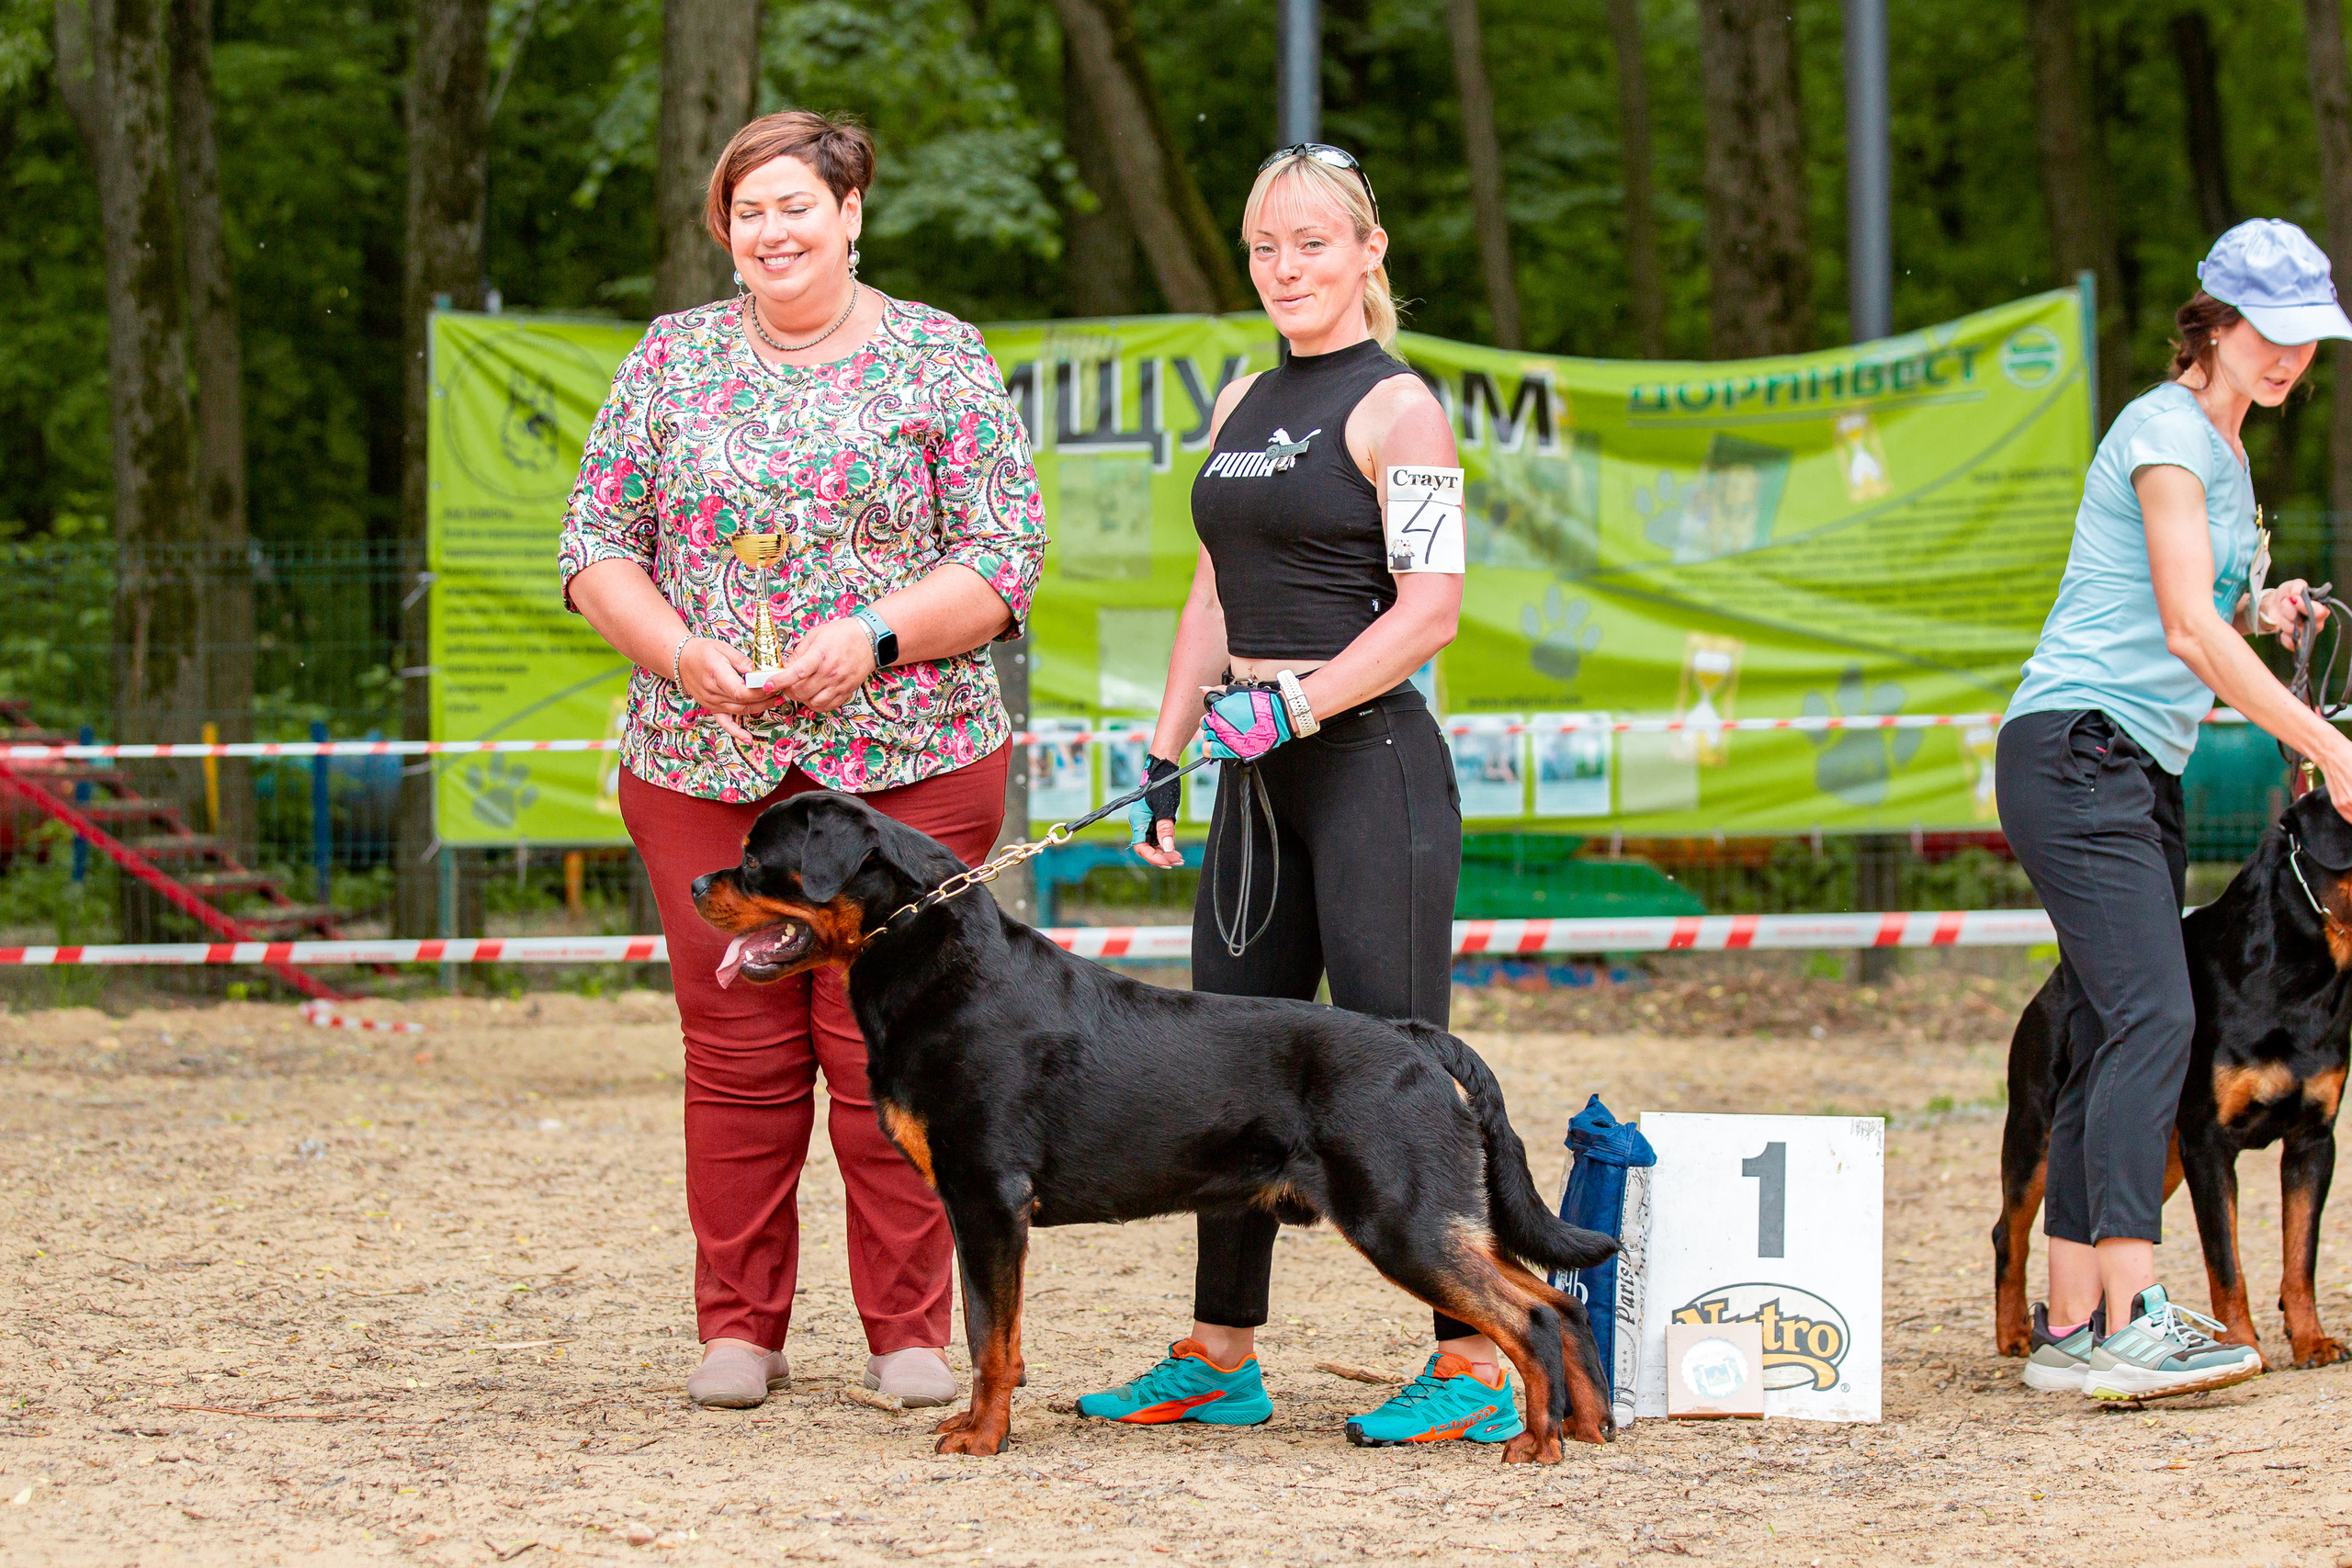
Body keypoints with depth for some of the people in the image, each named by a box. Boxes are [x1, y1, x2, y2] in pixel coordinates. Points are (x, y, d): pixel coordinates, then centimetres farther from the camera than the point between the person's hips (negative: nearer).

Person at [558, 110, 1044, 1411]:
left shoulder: (939, 361, 3)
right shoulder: (673, 357, 10)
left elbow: (1005, 555, -1)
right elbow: (596, 544, 9)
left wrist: (873, 637, -15)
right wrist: (680, 652, -9)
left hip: (906, 761, -2)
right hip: (703, 762, 2)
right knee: (735, 1049, 2)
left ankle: (910, 1332, 7)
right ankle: (737, 1328, 11)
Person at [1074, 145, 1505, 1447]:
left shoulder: (1395, 408, -6)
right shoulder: (1242, 404, 17)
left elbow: (1430, 610, -13)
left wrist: (1295, 707, -20)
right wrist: (1164, 752, 14)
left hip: (1371, 759, -8)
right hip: (1259, 775, 8)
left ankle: (1478, 1364, -4)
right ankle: (1219, 1356, 16)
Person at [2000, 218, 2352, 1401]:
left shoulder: (2223, 451, 20)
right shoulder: (2166, 432, -10)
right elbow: (2188, 631, -19)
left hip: (2140, 770, 10)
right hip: (2076, 751, -10)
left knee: (2117, 1038, 4)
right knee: (2152, 1017, -21)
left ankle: (2070, 1324, 5)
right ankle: (2129, 1320, -28)